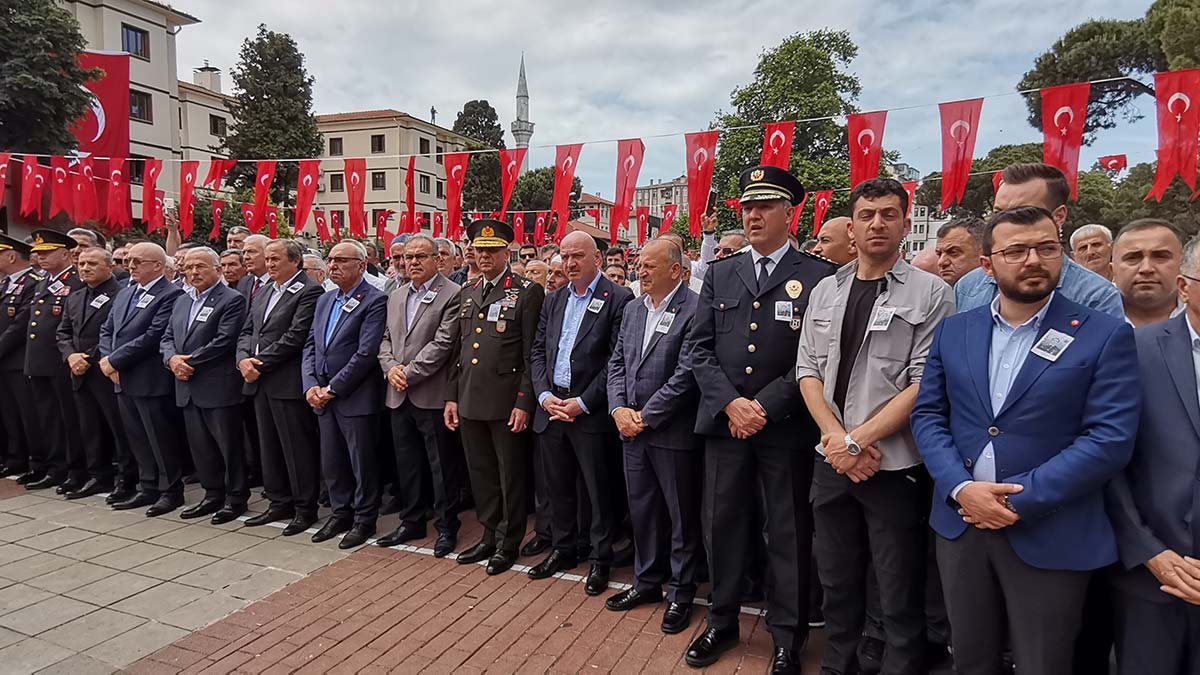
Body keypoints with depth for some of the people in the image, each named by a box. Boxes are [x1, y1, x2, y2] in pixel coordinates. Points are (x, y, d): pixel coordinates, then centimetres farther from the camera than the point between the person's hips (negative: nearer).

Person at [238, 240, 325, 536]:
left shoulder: (310, 291, -10)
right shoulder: (264, 293, 17)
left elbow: (295, 336, -18)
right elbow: (247, 332, 15)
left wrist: (261, 364, -14)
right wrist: (243, 359, -4)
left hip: (289, 383, -8)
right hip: (260, 381, 8)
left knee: (298, 448, 0)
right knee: (270, 447, 15)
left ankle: (305, 508, 11)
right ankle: (279, 503, 28)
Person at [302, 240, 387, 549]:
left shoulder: (374, 300, -11)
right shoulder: (324, 300, 14)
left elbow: (366, 353, -18)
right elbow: (310, 346, 13)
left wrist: (333, 388, -15)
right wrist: (311, 385, -2)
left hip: (355, 396, -7)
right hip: (322, 396, 7)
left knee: (362, 463, 5)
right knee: (331, 463, 16)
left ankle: (364, 520, 20)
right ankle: (341, 514, 32)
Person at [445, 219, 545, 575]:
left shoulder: (527, 292, -5)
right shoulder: (467, 293, 14)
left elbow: (532, 353, -9)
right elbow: (458, 349, 16)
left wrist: (524, 402, -14)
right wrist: (452, 396, 11)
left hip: (506, 403, -6)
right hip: (470, 402, 6)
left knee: (510, 476, 6)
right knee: (481, 474, 15)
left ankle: (508, 543, 21)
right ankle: (490, 536, 31)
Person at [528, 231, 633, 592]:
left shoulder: (618, 299, -7)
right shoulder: (553, 300, 13)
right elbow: (538, 351, 13)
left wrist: (583, 402, -15)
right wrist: (544, 395, -2)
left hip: (591, 412, -6)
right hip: (551, 407, 6)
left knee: (599, 489, 5)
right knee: (558, 486, 16)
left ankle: (600, 557, 22)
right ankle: (563, 549, 33)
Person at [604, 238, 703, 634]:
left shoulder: (694, 310, -14)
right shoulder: (633, 309, 10)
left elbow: (686, 374, -19)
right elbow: (617, 363, 11)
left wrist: (645, 416, -14)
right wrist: (619, 409, -3)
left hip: (673, 432, -7)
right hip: (632, 428, 7)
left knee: (682, 516, 8)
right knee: (641, 510, 18)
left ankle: (681, 592, 24)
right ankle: (647, 582, 35)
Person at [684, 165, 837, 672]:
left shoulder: (819, 277, -2)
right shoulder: (719, 275, 9)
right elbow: (700, 348, 5)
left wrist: (766, 406, -13)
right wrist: (730, 403, -8)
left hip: (787, 426, -3)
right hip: (723, 421, 3)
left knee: (788, 534, 8)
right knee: (722, 526, 12)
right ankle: (721, 621, 31)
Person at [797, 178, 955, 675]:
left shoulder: (931, 293, -6)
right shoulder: (825, 292, 8)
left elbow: (926, 383, -12)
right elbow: (808, 369, 5)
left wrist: (859, 439, -15)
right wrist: (836, 437, -8)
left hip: (895, 465, -4)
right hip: (832, 461, 4)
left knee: (900, 593, 8)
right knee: (837, 579, 18)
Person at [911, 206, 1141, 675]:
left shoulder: (1105, 336, -6)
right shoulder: (953, 331, 5)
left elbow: (1110, 439, -13)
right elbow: (927, 415, 4)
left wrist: (1020, 500, -17)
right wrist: (960, 487, -12)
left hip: (1050, 536, -3)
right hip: (960, 523, 3)